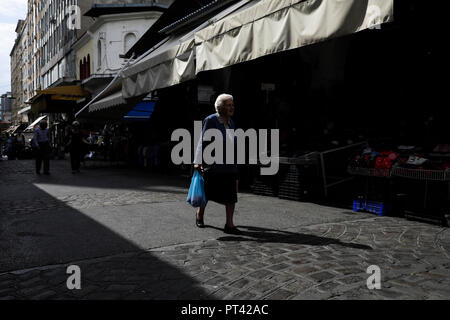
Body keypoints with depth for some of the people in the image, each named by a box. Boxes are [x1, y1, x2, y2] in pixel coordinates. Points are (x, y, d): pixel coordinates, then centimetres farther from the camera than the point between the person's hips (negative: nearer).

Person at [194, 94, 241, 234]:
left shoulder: (230, 122, 10)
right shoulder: (211, 120, -9)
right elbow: (203, 141, -10)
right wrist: (198, 162, -13)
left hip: (229, 164, 5)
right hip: (212, 164, -5)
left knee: (231, 194, -2)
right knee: (207, 192, 10)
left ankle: (229, 224, 2)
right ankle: (199, 215, 35)